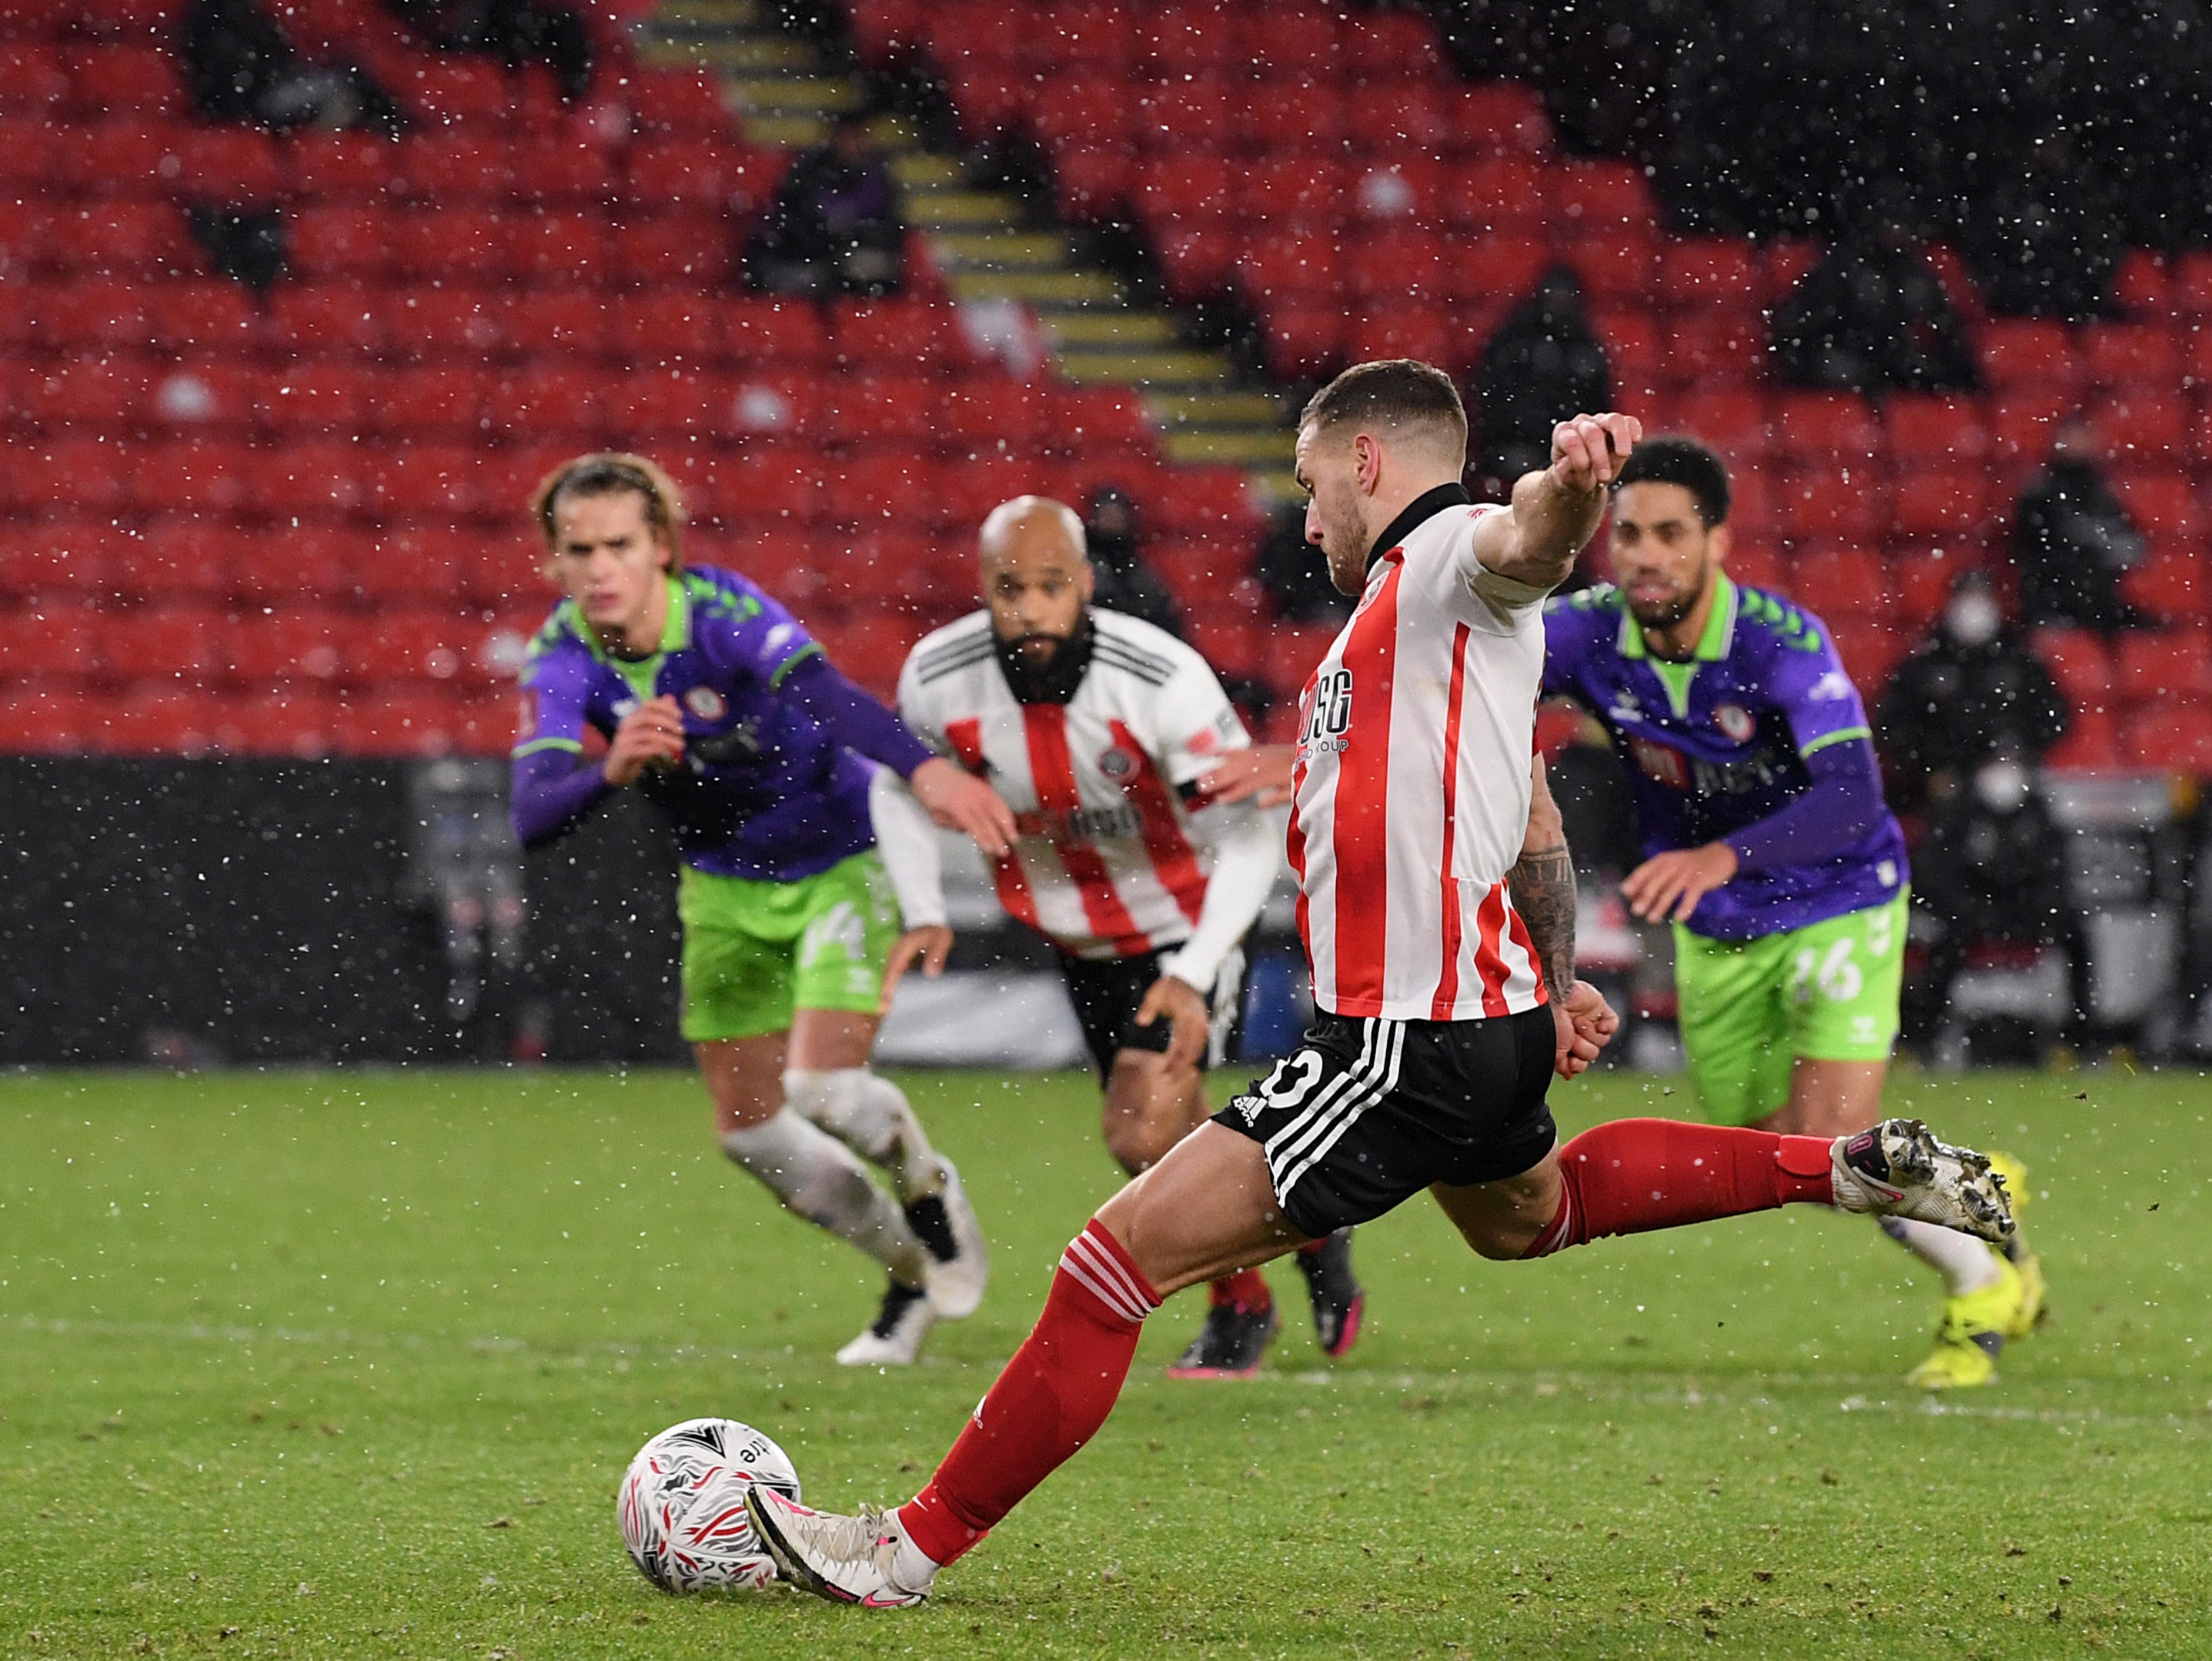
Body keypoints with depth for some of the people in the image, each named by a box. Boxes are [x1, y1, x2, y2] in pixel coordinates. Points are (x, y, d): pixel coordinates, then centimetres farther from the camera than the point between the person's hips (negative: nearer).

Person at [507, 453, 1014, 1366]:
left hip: (842, 862, -5)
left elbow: (827, 695, -50)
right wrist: (612, 770, -56)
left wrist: (925, 770, -69)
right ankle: (914, 1271, 32)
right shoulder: (562, 659, -19)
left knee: (826, 1088, -19)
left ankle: (927, 1189, 17)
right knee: (748, 1127, 8)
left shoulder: (723, 614, -30)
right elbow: (532, 811, -33)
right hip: (726, 886, 5)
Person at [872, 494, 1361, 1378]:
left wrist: (1193, 976, -35)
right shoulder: (939, 678, -20)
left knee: (1145, 1137, -17)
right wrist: (923, 914, -12)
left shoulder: (1162, 678, -32)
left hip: (1186, 921, -5)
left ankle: (1240, 1304, 9)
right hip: (1077, 935, 5)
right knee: (1160, 1140, 12)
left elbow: (1250, 836, -26)